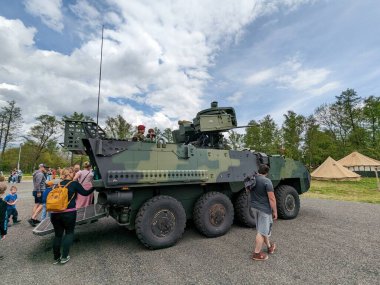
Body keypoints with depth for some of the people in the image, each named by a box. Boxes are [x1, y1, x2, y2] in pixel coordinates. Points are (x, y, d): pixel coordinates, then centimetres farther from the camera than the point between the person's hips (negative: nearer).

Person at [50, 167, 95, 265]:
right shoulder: (74, 184, -1)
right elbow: (85, 193, 6)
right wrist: (94, 187, 19)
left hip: (55, 213, 5)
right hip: (68, 213, -5)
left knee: (58, 234, 18)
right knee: (69, 233, 14)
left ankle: (56, 258, 26)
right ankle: (64, 257, 11)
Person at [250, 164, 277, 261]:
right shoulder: (267, 181, -20)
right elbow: (272, 199, -19)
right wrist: (275, 211, -9)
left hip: (254, 207, 7)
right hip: (264, 209, -7)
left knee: (263, 229, 22)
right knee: (261, 232, 4)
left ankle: (269, 247, 40)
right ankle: (256, 253, 12)